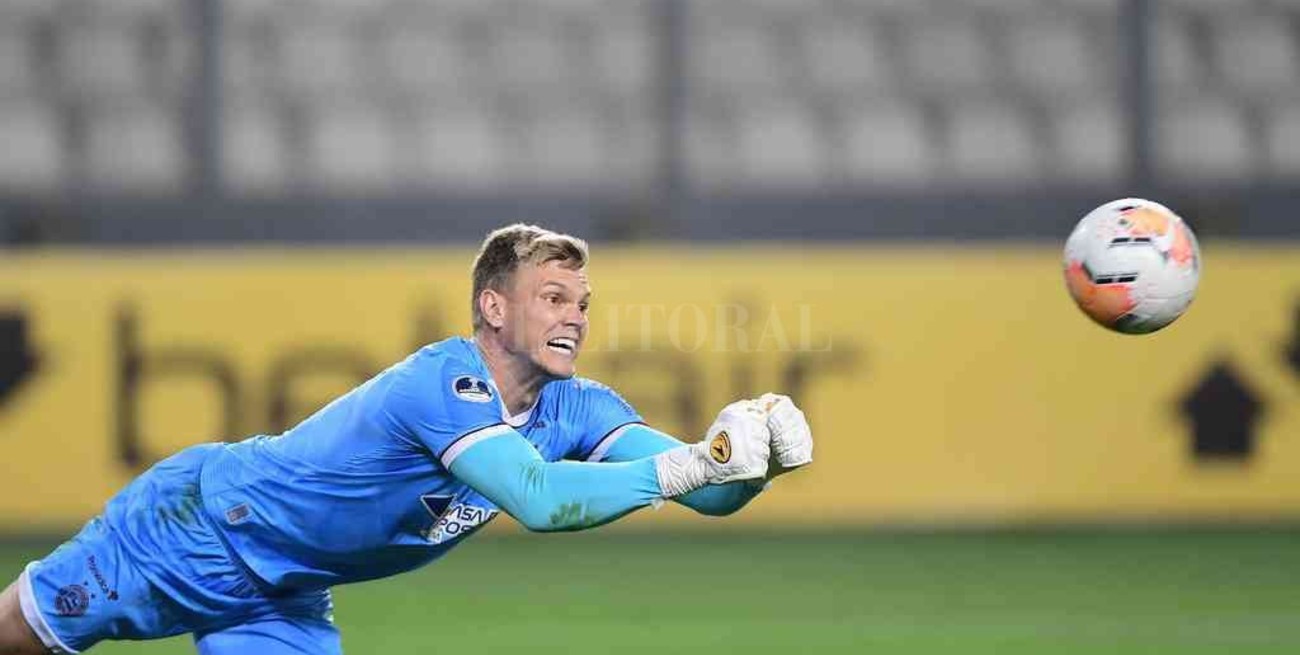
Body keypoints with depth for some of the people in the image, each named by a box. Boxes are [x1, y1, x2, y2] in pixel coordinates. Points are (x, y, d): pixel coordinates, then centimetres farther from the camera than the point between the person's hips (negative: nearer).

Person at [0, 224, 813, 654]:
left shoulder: (578, 408, -11)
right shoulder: (445, 383, -34)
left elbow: (706, 492, -19)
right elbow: (540, 499, -48)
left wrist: (748, 463, -41)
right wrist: (688, 465, -52)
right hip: (195, 525, -7)